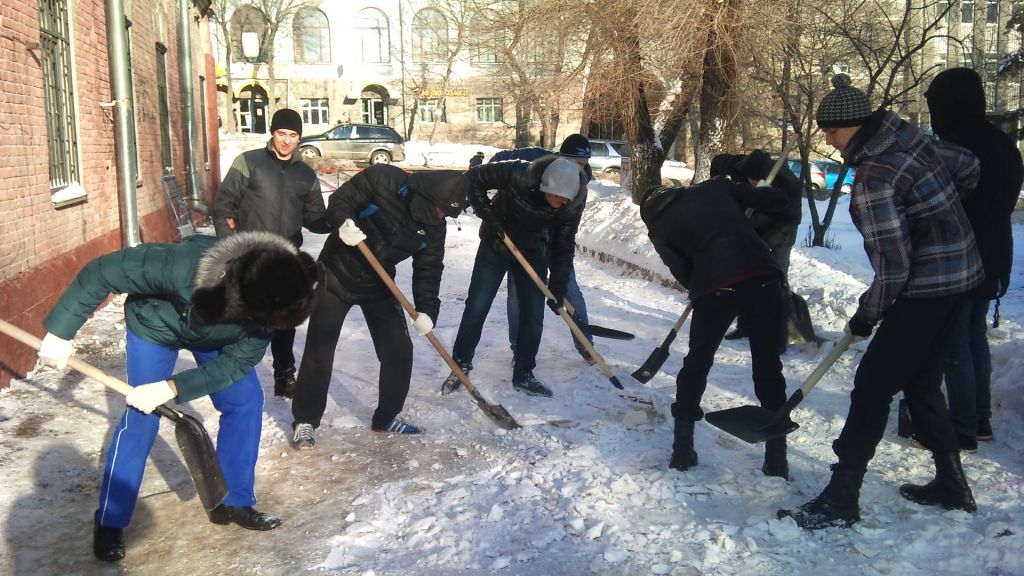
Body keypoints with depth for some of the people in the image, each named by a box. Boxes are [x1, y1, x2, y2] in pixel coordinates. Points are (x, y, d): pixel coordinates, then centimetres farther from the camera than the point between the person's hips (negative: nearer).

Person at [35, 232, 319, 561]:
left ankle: (233, 502, 15)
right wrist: (60, 331, -28)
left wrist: (172, 388, -32)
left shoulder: (272, 300, -33)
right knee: (141, 417, -7)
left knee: (246, 401, -2)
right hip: (156, 325, -4)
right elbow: (101, 272, -34)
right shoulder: (184, 265, -45)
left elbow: (237, 361, -23)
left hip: (219, 334, 4)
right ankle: (109, 522, 10)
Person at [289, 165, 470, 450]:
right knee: (319, 351, -3)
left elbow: (429, 269, -8)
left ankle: (386, 417, 20)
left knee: (399, 350, 2)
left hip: (379, 285, 5)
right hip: (336, 274, -5)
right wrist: (343, 223, -38)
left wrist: (427, 310, -22)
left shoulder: (434, 226, -9)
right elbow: (339, 201, -16)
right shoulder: (382, 179, -23)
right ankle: (305, 421, 13)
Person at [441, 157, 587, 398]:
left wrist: (558, 289, -18)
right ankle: (460, 367, 14)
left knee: (534, 314, 0)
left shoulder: (572, 206, -24)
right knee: (476, 307, -2)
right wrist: (488, 216, -26)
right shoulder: (517, 175, -34)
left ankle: (523, 375, 15)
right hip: (495, 245, -2)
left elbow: (564, 247, -16)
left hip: (532, 253, 3)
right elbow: (473, 179, -22)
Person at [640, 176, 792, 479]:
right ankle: (777, 458, 20)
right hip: (764, 275, 2)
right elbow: (777, 199, 18)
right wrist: (761, 187, 39)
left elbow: (683, 273, 9)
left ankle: (683, 449, 22)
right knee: (768, 366, 16)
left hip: (717, 286, -2)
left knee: (697, 364, 19)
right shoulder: (714, 187, 21)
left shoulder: (658, 227, 17)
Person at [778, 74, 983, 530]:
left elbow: (892, 267, -23)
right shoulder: (913, 139, 2)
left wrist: (865, 318, -9)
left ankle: (840, 500, -2)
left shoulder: (872, 179, -23)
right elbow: (968, 168, 18)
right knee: (921, 382, 19)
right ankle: (951, 485, 29)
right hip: (961, 273, 9)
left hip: (925, 288, -9)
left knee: (873, 385, -6)